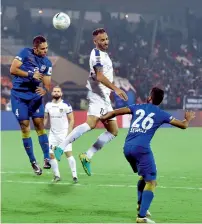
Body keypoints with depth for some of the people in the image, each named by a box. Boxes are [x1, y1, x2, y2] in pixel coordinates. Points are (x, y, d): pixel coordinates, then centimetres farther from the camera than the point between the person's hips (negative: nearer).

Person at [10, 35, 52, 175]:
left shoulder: (47, 63, 2)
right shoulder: (25, 53, -8)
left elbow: (47, 83, 0)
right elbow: (13, 70, -14)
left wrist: (45, 90, -23)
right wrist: (30, 74, -20)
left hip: (35, 95, 3)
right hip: (19, 95, -3)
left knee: (40, 125, -4)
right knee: (25, 126, -3)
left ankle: (47, 158, -2)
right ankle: (33, 162, 3)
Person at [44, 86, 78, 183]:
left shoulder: (66, 105, -7)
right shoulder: (48, 105, 5)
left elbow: (71, 120, -4)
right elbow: (45, 118, 15)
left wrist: (69, 133, -12)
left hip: (64, 134, -4)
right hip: (53, 134, 4)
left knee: (68, 153, -11)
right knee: (51, 155, -1)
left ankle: (74, 175, -5)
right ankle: (57, 176, 11)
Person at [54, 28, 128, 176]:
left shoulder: (104, 54, 20)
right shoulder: (97, 54, -11)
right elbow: (99, 76, -24)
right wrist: (116, 89, -31)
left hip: (105, 97, 10)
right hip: (97, 95, -10)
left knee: (113, 131, 7)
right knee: (91, 123, -30)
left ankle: (87, 157, 5)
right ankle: (61, 147, -31)